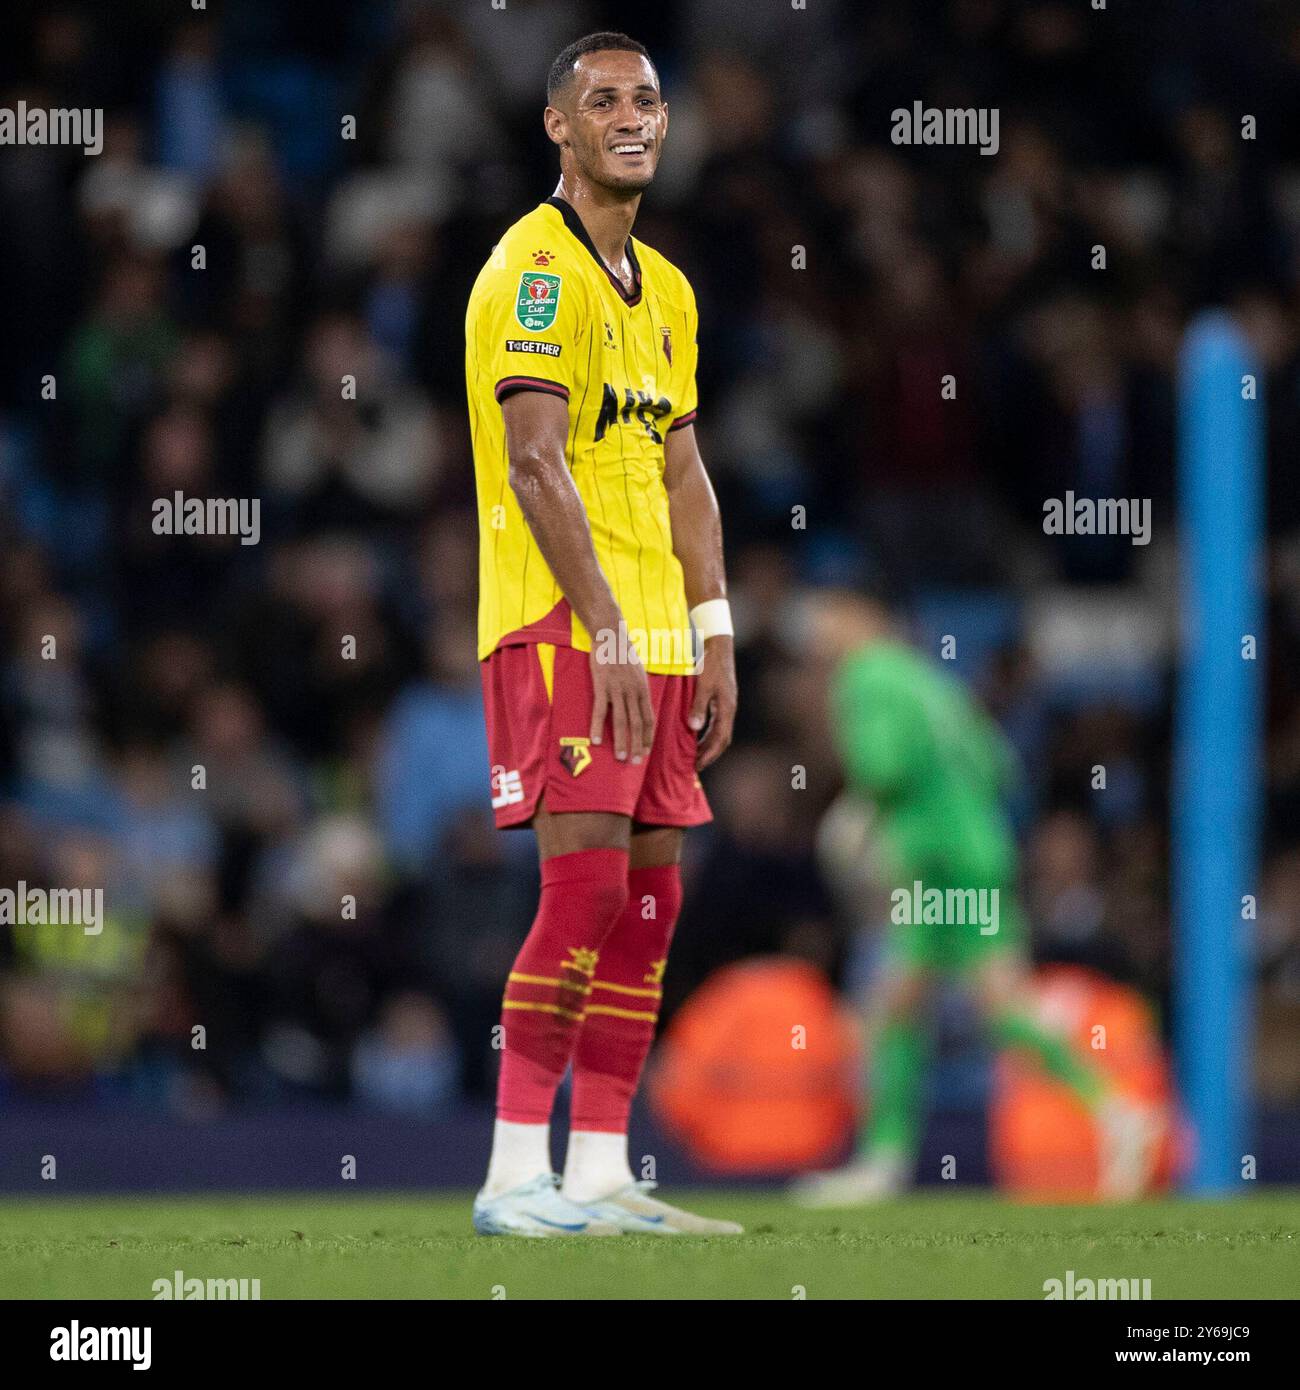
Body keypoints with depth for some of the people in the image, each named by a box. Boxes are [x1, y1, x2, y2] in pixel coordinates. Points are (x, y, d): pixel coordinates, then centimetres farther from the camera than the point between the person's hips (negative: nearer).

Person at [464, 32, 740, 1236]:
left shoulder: (663, 290, 18)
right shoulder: (537, 267, -10)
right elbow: (536, 462, -17)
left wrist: (712, 634, 13)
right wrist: (607, 634, -21)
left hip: (649, 635, 9)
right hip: (558, 628, -9)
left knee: (651, 890, 6)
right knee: (587, 882, -14)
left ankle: (600, 1175, 9)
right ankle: (516, 1177, -12)